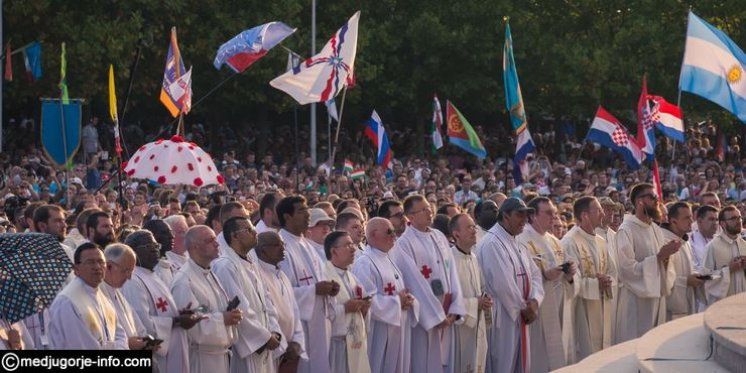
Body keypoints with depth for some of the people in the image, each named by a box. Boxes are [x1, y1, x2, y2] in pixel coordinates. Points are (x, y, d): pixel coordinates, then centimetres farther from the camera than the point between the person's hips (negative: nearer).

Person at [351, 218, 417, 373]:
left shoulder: (388, 260, 14)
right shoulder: (364, 264, -15)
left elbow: (401, 291, 20)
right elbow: (368, 301, -23)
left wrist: (407, 299, -3)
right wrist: (397, 301, -16)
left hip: (397, 330, 9)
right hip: (379, 334, -9)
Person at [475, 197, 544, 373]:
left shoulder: (516, 244, 14)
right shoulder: (491, 244, -17)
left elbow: (535, 273, 13)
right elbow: (503, 284, -22)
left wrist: (535, 300, -6)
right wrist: (524, 308, -10)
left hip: (519, 317, 9)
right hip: (501, 318, -9)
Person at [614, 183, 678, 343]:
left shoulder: (656, 230, 12)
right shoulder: (626, 230, -12)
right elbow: (628, 269, -19)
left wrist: (666, 258, -5)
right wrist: (659, 256, -20)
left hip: (657, 297, 8)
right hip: (636, 300, -8)